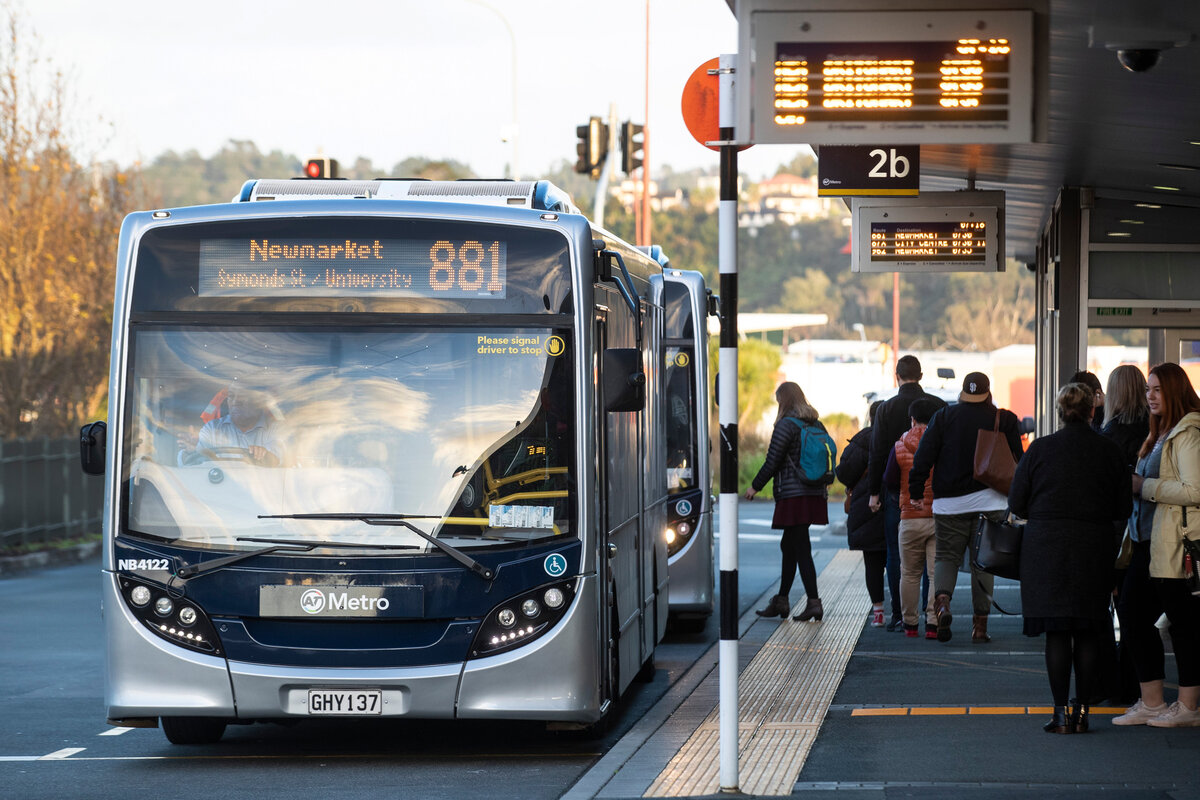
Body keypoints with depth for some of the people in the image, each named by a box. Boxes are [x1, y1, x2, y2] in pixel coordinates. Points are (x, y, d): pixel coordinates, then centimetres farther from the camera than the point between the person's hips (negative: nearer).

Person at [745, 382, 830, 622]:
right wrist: (822, 489, 26)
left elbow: (772, 462, -12)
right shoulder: (817, 425, 12)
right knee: (789, 545, 17)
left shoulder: (786, 425, -11)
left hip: (793, 495, -8)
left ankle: (814, 602, -12)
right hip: (815, 494, 8)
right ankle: (781, 600, 23)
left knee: (801, 548, -7)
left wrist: (755, 486, 0)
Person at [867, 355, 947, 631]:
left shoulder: (887, 408, -4)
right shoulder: (938, 405, 0)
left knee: (896, 553, 3)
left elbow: (878, 452, -3)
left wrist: (875, 491, 3)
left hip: (896, 491, -1)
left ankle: (899, 615, 0)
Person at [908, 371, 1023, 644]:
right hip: (989, 501, 0)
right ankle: (980, 624, 4)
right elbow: (1017, 461, 6)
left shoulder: (943, 417, 1)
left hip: (950, 502, 0)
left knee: (947, 555, 9)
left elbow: (923, 457, -2)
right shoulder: (1004, 420, 0)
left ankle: (942, 599, -20)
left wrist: (916, 492, 4)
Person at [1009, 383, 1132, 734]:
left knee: (1057, 632, 2)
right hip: (1095, 551, 1)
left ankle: (1061, 713, -2)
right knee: (1090, 635, 7)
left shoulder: (1040, 449, -5)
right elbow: (1124, 509, 4)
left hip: (1047, 547, -1)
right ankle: (1082, 711, 6)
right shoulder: (1111, 452, -2)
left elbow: (1017, 503, -1)